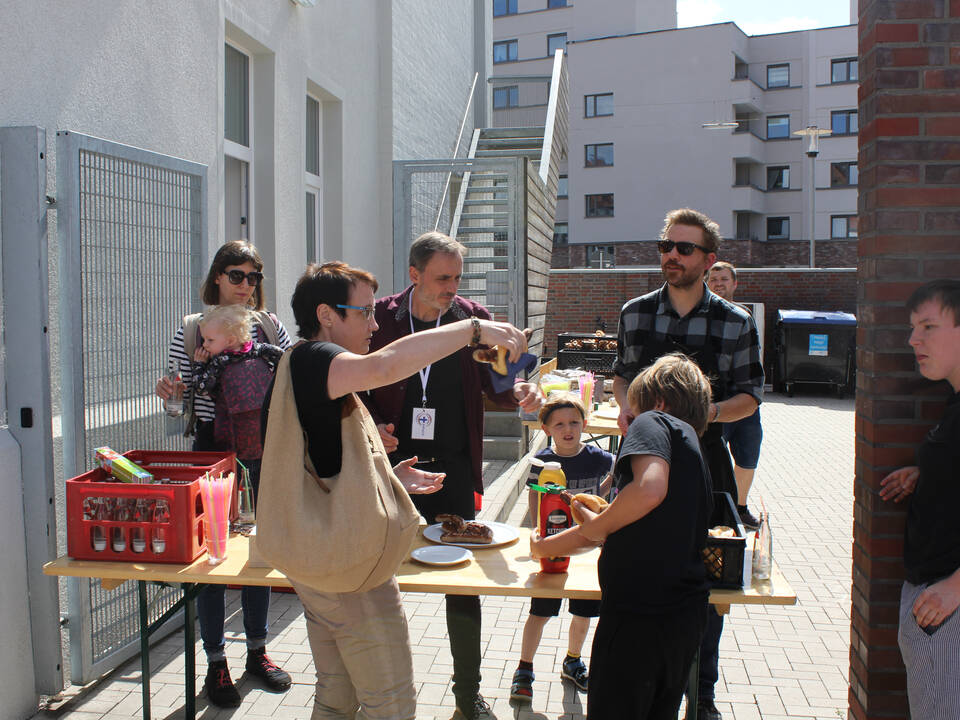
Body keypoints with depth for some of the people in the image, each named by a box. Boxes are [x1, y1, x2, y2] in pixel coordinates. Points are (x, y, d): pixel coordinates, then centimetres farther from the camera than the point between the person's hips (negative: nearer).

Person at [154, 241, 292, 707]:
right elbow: (177, 392, 5)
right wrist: (170, 389, -16)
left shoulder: (270, 327, 4)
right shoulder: (192, 329, 0)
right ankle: (215, 663, 18)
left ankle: (257, 651, 29)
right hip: (212, 447, -2)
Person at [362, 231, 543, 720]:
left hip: (453, 468, 1)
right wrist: (372, 424, -13)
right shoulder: (381, 318, -2)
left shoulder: (473, 318, 1)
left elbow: (491, 383, 5)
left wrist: (518, 393, -17)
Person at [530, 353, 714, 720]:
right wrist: (553, 546, 27)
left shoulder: (654, 421, -6)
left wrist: (596, 526, -11)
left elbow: (650, 488, -28)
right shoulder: (692, 450, 20)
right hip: (685, 613, 9)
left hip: (639, 612, -9)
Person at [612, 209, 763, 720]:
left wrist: (710, 412, -16)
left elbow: (750, 395, 2)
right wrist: (625, 403, -3)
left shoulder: (736, 323, -2)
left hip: (704, 459, -1)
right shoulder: (634, 313, 4)